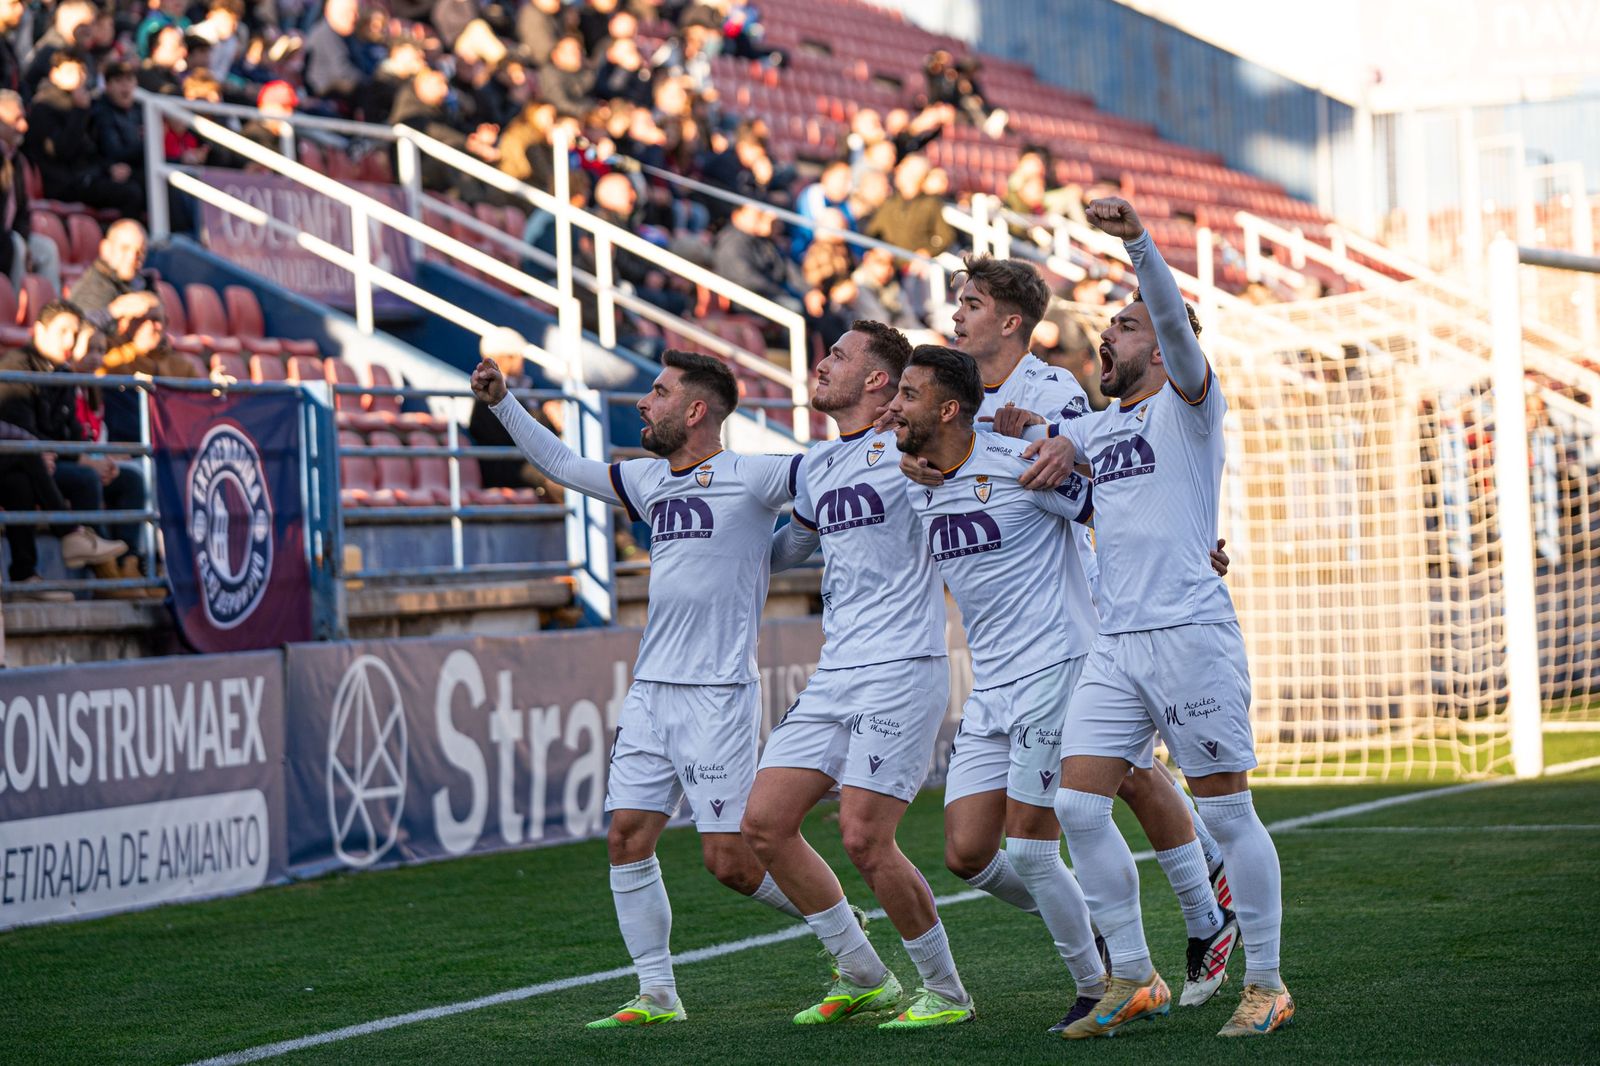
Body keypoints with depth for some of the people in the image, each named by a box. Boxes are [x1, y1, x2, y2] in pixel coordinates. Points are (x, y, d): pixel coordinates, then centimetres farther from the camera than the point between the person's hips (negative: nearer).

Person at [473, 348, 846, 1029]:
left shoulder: (750, 477, -8)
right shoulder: (650, 481, 13)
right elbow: (560, 464, 25)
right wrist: (502, 404, 22)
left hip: (718, 696, -7)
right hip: (651, 691, 7)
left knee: (731, 861, -8)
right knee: (626, 839, 1)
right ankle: (657, 995, 9)